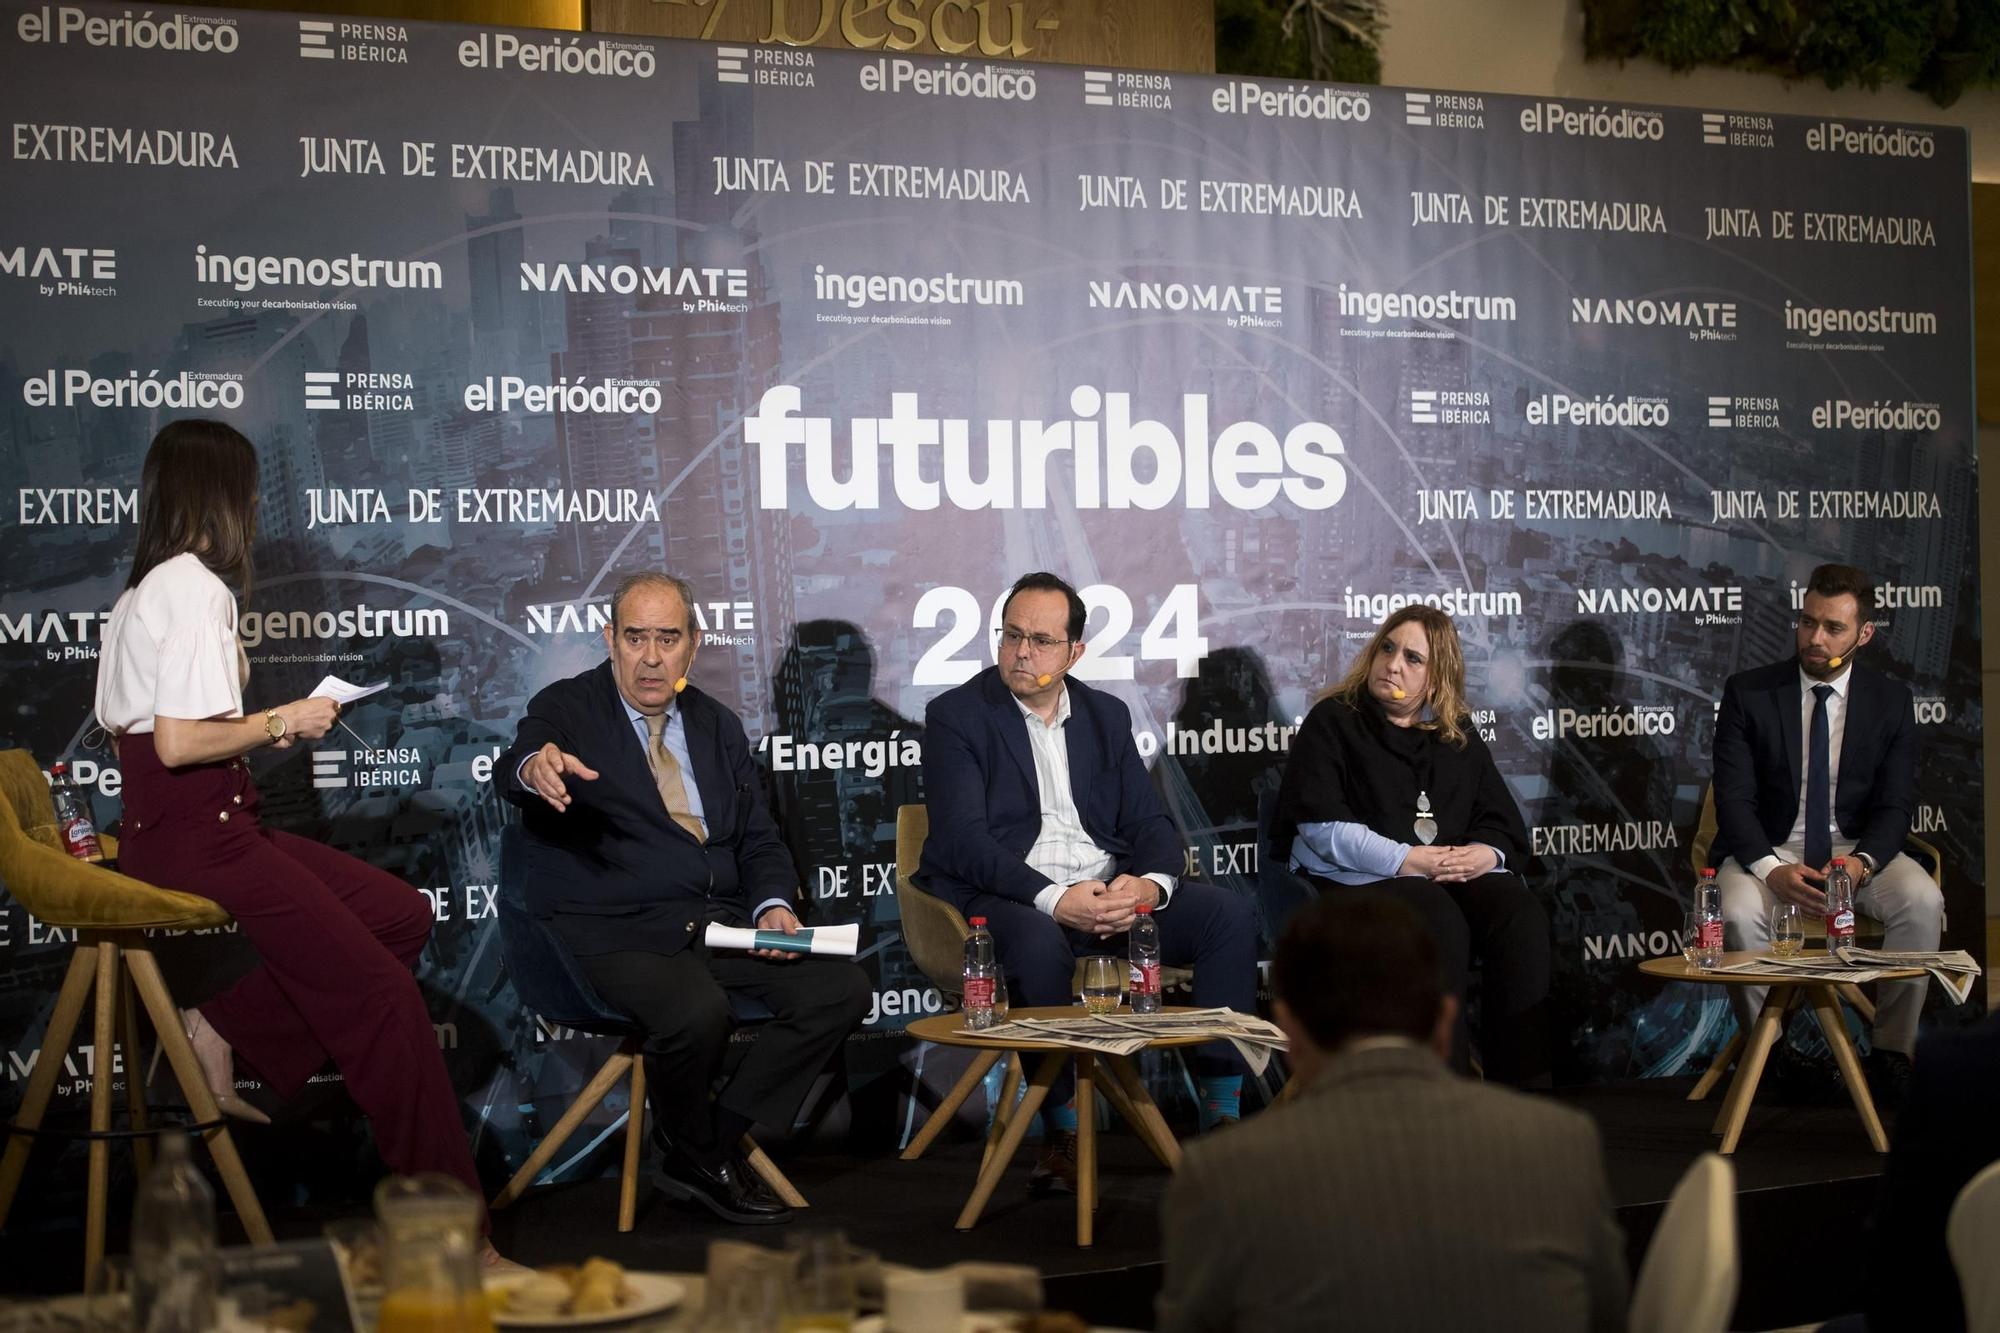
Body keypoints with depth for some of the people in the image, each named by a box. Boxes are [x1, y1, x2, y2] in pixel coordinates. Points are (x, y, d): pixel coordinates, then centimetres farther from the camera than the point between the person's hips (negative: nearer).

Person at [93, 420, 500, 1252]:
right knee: (381, 993, -10)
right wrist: (283, 722, -7)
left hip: (163, 831, 10)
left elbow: (132, 737, 20)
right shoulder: (196, 587, -13)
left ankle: (222, 1028, 3)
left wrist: (258, 736, 15)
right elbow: (180, 743, -21)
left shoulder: (140, 592, 18)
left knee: (402, 914, 6)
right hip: (202, 841, -10)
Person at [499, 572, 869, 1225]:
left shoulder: (718, 726, 17)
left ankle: (718, 1141, -2)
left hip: (722, 923, 6)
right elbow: (519, 765, -22)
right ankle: (695, 1159, -3)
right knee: (696, 1012, -35)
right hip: (614, 931, -6)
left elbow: (759, 840, 19)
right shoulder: (567, 710, 0)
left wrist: (773, 905, -3)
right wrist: (534, 768, -49)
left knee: (840, 987, -15)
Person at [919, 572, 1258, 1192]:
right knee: (1039, 943, -38)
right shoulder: (955, 716, -1)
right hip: (1010, 897, -5)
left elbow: (1150, 823, 10)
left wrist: (1150, 884, -14)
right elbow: (963, 841, -13)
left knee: (1228, 914, -16)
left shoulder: (1107, 715, 15)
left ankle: (1222, 1113, -16)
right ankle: (1062, 1130, -25)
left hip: (1111, 890, 5)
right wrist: (1054, 899, -25)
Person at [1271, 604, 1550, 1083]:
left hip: (1456, 874, 4)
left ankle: (1524, 1082, -28)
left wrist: (1487, 852, -9)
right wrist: (1406, 860, -16)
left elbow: (1503, 824, 16)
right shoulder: (1332, 723, 7)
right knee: (1438, 918, -35)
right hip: (1359, 881, -4)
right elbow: (1322, 827, -5)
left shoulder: (1460, 737, 22)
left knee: (1521, 914, -27)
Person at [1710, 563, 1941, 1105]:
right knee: (1739, 914, -33)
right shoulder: (1747, 693, -3)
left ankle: (1892, 1051, -12)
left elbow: (1895, 805, -1)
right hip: (1767, 847, -1)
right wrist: (1771, 869, -27)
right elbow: (1734, 798, -8)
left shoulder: (1890, 700, 2)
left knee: (1922, 902, -28)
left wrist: (1863, 860, -24)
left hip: (1858, 847, 2)